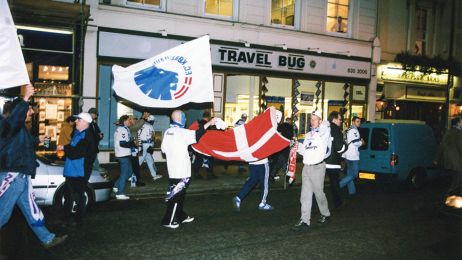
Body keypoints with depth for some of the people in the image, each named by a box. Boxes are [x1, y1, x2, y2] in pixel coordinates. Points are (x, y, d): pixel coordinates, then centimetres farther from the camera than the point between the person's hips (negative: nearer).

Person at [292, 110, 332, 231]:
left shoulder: (323, 132, -3)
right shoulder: (308, 135, 17)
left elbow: (325, 124, -24)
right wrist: (298, 146, 2)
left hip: (317, 167, -6)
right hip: (306, 167, 6)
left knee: (319, 193, 6)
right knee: (305, 195, 3)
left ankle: (325, 214, 30)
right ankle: (304, 221, 5)